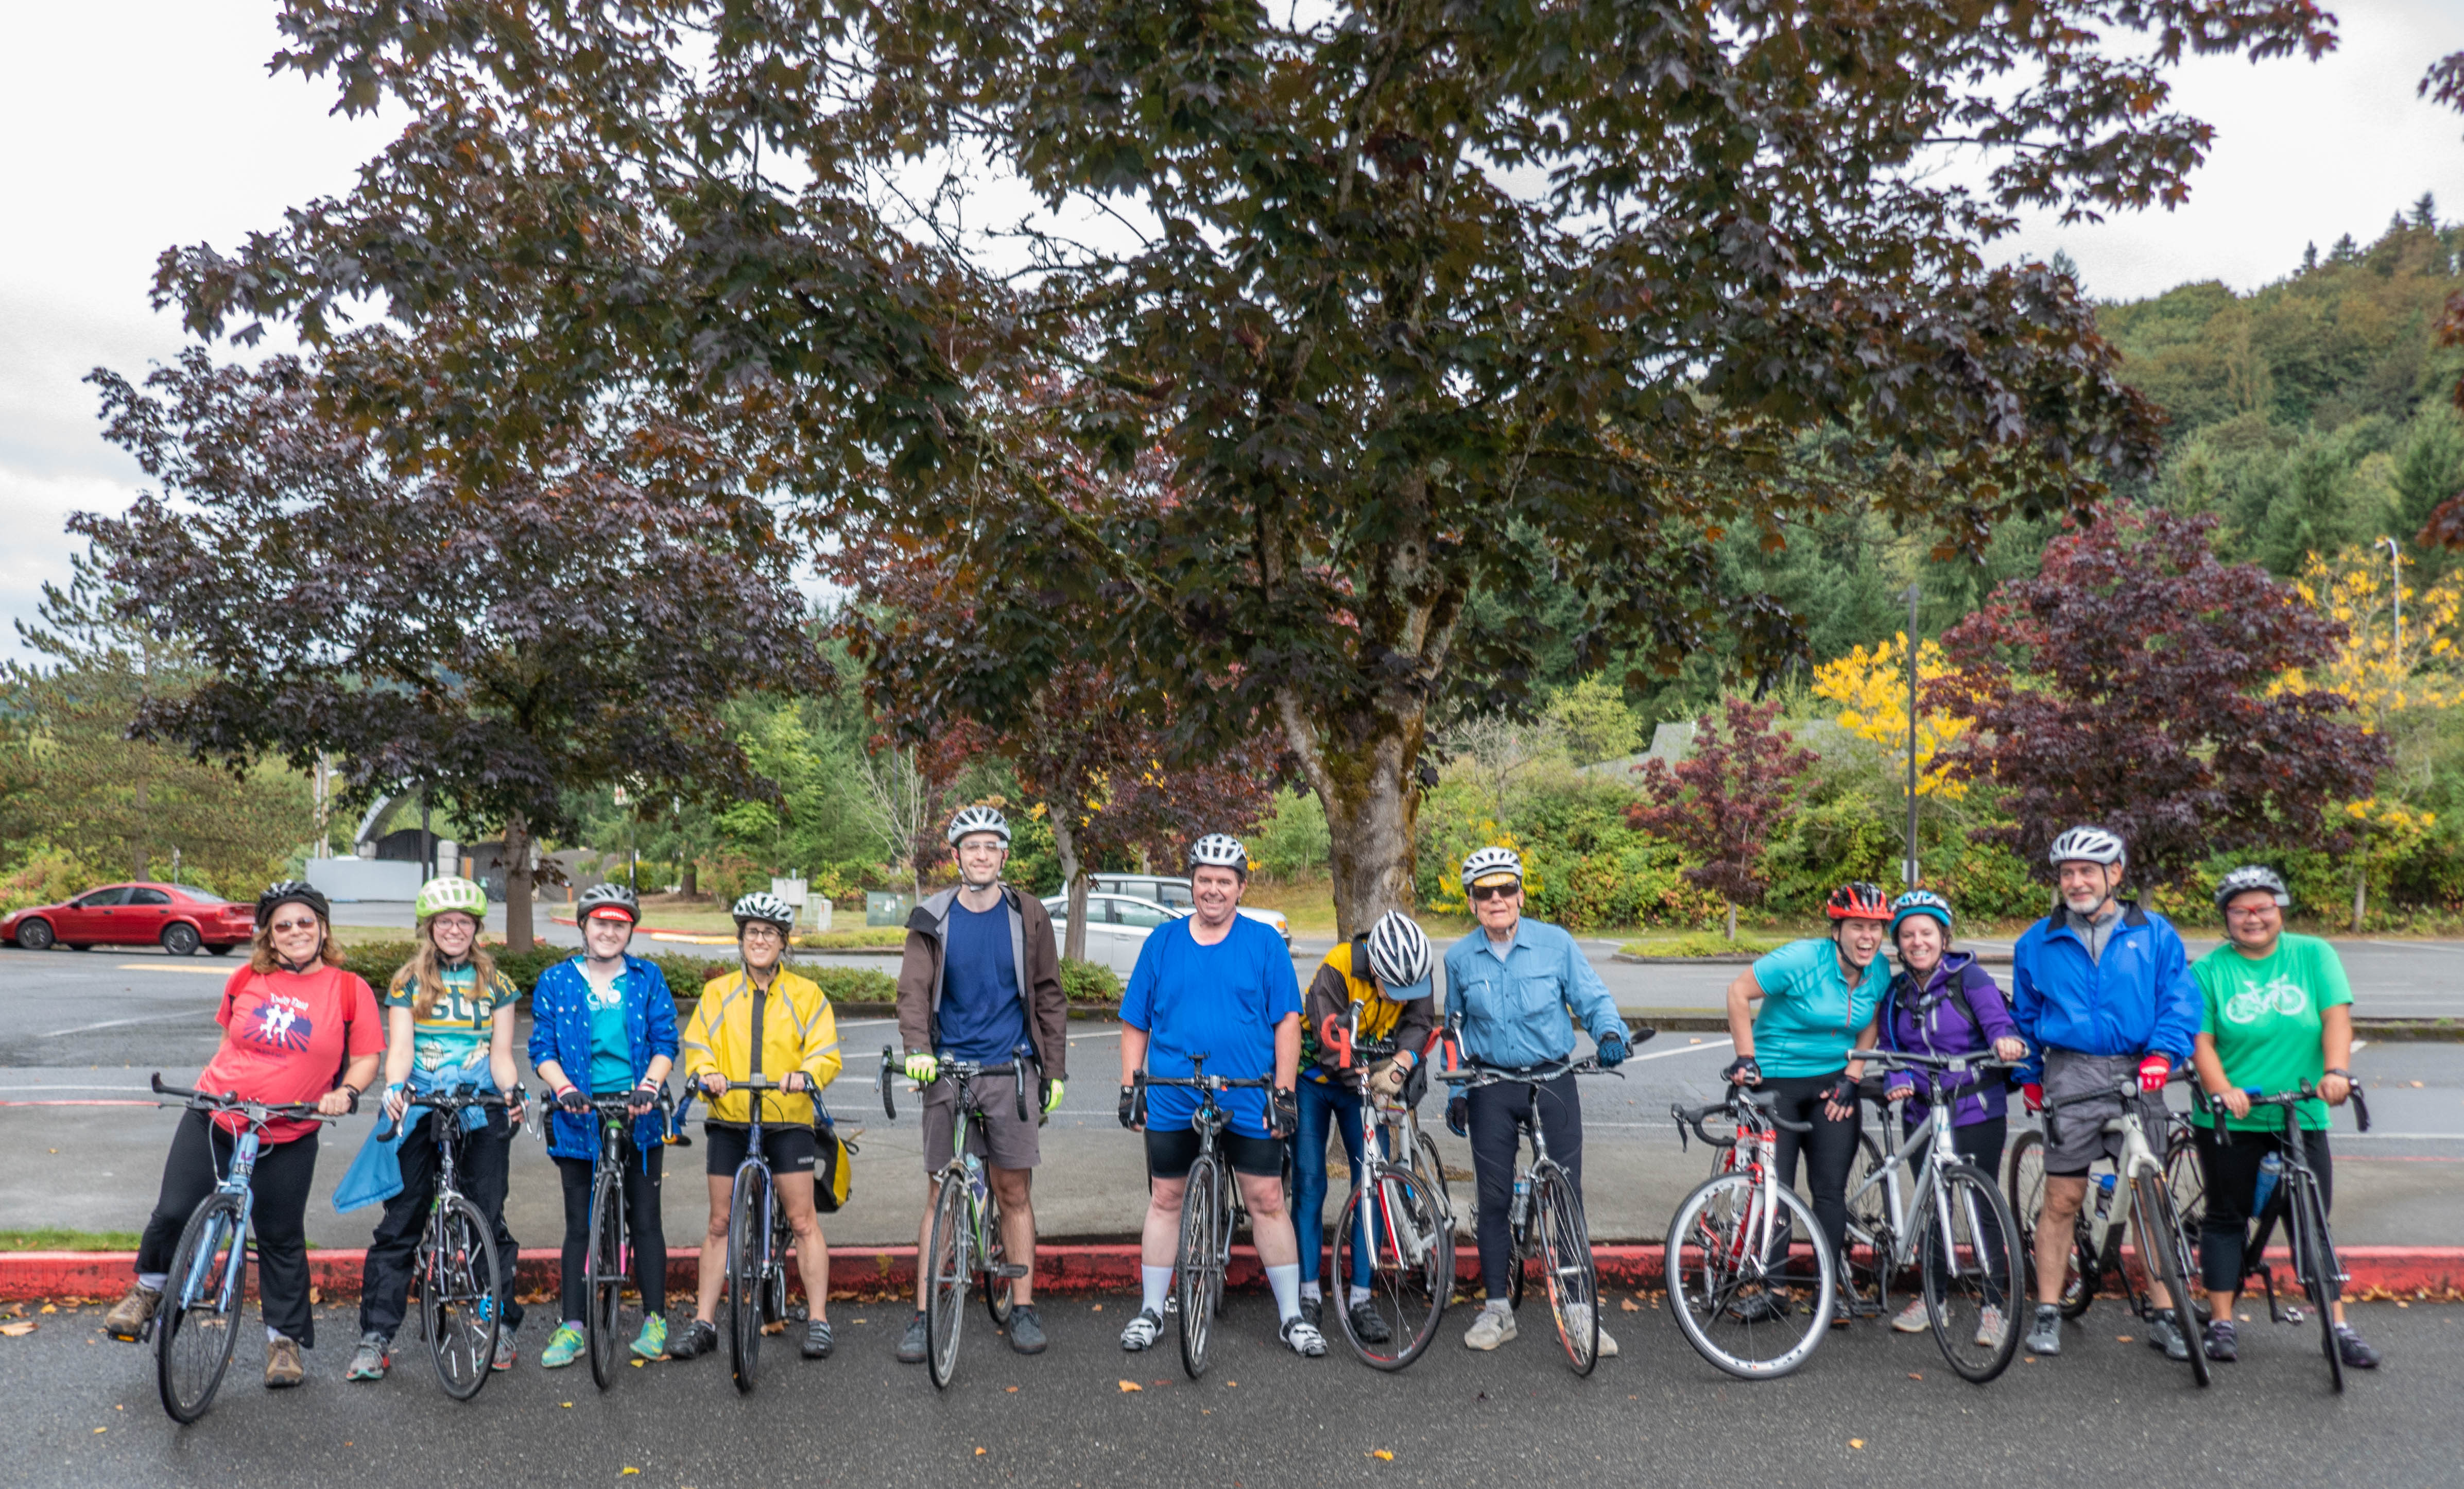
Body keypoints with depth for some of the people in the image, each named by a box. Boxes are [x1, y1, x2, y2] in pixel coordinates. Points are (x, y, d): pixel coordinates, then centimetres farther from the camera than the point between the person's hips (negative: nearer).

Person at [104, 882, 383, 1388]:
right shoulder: (247, 980, 2)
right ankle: (149, 1289, 35)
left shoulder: (349, 990, -6)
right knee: (173, 1213, 3)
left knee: (281, 1239, 6)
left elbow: (367, 1057, -3)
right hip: (213, 1118, 2)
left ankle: (285, 1338, 19)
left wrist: (346, 1092, -20)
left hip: (287, 1140, -2)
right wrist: (217, 1084, 10)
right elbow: (231, 1038, 18)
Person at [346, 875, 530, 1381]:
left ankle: (502, 1326, 13)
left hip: (480, 1113, 0)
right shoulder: (408, 982, 9)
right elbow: (400, 1047, -1)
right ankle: (376, 1336, 5)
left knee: (489, 1221, 1)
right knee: (400, 1223, -2)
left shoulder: (496, 984, 10)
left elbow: (501, 1055, 6)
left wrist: (513, 1092, -14)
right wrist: (394, 1087, -20)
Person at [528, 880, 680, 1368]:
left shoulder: (649, 979, 4)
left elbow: (665, 1042, 1)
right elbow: (542, 1049, 1)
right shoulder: (556, 982, 4)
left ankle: (655, 1321, 13)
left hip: (638, 1116, 0)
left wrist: (650, 1085, -17)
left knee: (645, 1220, 4)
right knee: (579, 1226, 5)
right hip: (579, 1119, 0)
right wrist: (565, 1088, -17)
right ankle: (572, 1328, 12)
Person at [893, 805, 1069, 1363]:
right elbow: (913, 992, -1)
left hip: (1011, 1071, 0)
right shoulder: (932, 920, 3)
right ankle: (924, 1314, 10)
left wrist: (1055, 1070, 4)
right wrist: (917, 1050, -19)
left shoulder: (1027, 916, 3)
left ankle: (1023, 1309, 15)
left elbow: (1049, 996, 7)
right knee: (940, 1195, 3)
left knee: (1015, 1193, 5)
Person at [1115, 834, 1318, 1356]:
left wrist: (1284, 1092, -5)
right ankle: (1151, 1310, 24)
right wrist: (1129, 1087, 4)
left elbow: (1286, 1021, 1)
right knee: (1165, 1200, 10)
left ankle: (1292, 1315, 14)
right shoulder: (1162, 941, 6)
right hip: (1172, 1101, 2)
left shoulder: (1264, 942, 2)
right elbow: (1136, 1023, 10)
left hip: (1248, 1102, -1)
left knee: (1267, 1201, 2)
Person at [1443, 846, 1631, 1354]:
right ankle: (1497, 1308, 17)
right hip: (1492, 1089, 1)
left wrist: (1610, 1031, -21)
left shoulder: (1556, 943, -3)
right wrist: (1456, 1091, 9)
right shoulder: (1459, 958, 3)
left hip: (1553, 1081, -1)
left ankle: (1577, 1310, 11)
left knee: (1567, 1195, 0)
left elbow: (1593, 999, 0)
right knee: (1494, 1198, 5)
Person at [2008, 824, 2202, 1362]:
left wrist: (2162, 1054, -12)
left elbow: (2180, 1001, 3)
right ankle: (2047, 1313, 9)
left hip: (2136, 1076, 0)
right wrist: (2029, 1075, 14)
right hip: (2070, 1076, 0)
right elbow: (2024, 1016, 18)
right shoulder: (2038, 942, 10)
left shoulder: (2155, 934, 7)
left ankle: (2165, 1316, 14)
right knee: (2062, 1199, 2)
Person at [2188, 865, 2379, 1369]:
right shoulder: (2208, 970, 0)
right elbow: (2201, 1041, -6)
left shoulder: (2313, 955, 3)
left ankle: (2338, 1327, 16)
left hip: (2301, 1116, 1)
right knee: (2226, 1218, 6)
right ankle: (2221, 1323, 13)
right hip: (2229, 1119, -1)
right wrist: (2221, 1091, -22)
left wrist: (2335, 1070, -23)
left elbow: (2336, 1015, -7)